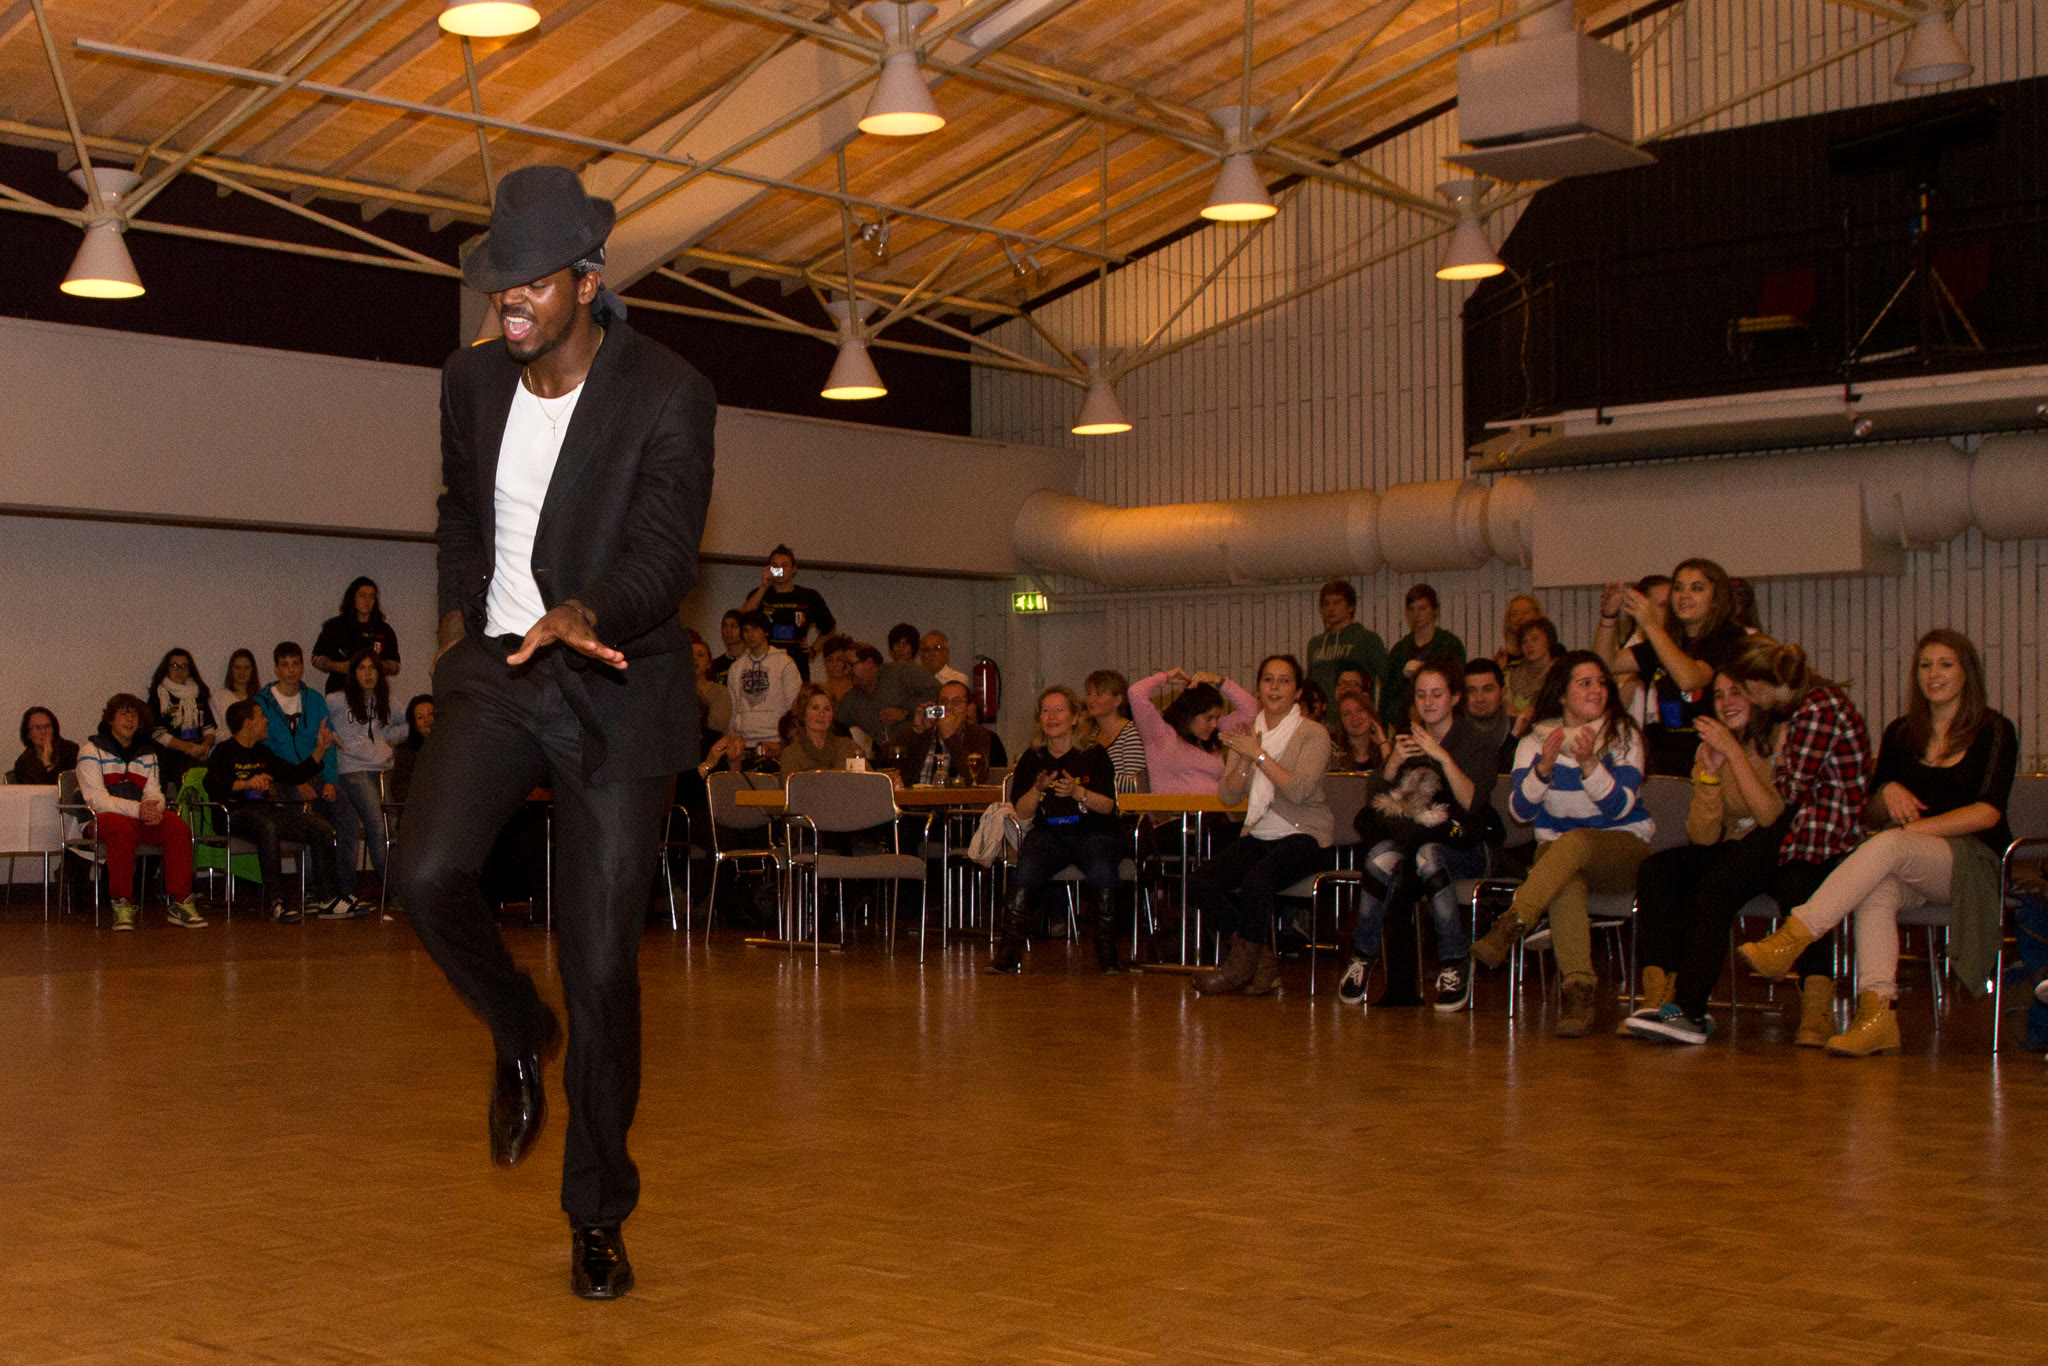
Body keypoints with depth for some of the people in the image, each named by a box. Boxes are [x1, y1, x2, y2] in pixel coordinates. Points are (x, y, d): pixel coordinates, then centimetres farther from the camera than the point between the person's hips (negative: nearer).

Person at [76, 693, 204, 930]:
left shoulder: (147, 753, 17)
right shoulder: (91, 751, 0)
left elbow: (154, 793, 9)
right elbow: (95, 798, -12)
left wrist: (153, 806, -18)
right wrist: (136, 809, -26)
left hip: (141, 817, 4)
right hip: (103, 818, -4)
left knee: (176, 826, -26)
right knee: (123, 828, -39)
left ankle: (179, 903, -24)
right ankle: (122, 905, -31)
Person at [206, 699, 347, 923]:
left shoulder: (261, 753, 24)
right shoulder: (225, 751, 1)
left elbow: (295, 775, 28)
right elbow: (212, 786, -17)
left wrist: (320, 749, 20)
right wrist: (246, 783, -31)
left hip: (267, 808, 7)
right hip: (236, 812, -7)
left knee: (323, 830, -12)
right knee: (267, 827, -41)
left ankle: (326, 899, -10)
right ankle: (276, 903, -42)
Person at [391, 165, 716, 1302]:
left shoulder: (668, 396, -11)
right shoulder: (473, 380, 6)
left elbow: (665, 552, -22)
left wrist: (582, 615, -41)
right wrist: (456, 605, 14)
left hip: (616, 688, -3)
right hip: (496, 667, 4)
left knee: (601, 967, -4)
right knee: (426, 873, -23)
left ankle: (599, 1215, 16)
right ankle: (518, 1035, 11)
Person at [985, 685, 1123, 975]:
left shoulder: (1094, 754, 1)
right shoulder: (1031, 759, 7)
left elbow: (1107, 806, -5)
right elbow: (1022, 813, 3)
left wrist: (1077, 792, -22)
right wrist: (1037, 789, -16)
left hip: (1093, 834, -2)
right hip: (1047, 835, 2)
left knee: (1102, 874, -33)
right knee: (1024, 875, -28)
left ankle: (1107, 953, -16)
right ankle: (1008, 953, -19)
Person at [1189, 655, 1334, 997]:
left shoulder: (1313, 735, -3)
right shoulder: (1247, 734, 12)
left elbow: (1298, 790, -19)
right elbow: (1228, 796, 3)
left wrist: (1259, 754, -19)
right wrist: (1244, 760, -12)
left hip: (1304, 835, -6)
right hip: (1258, 836, 6)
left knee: (1257, 880, -35)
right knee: (1199, 883, -18)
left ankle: (1241, 966, -12)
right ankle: (1263, 957, -5)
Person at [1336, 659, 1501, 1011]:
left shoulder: (1478, 742, 1)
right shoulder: (1407, 738, 13)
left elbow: (1473, 803, -15)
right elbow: (1373, 797, 4)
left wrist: (1444, 758, -26)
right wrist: (1393, 763, -14)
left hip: (1460, 846, -2)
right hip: (1409, 836, 3)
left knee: (1428, 855, -37)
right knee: (1383, 856, -33)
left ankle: (1455, 962, -26)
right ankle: (1362, 954, -19)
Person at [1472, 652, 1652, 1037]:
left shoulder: (1623, 737, 0)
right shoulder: (1535, 741, 6)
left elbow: (1619, 807, -12)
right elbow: (1520, 810, -6)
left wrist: (1588, 762, -27)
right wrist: (1543, 767, -24)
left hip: (1623, 849, -1)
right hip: (1557, 852, 1)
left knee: (1574, 842, -37)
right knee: (1567, 884, -36)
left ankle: (1509, 926, -44)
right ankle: (1578, 990, -46)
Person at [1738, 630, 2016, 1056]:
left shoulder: (1994, 731, 5)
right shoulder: (1901, 734, 18)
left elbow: (1988, 812, -7)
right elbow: (1874, 814, 16)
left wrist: (1912, 829, -15)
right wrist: (1888, 793, -7)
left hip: (1975, 861, -3)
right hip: (1909, 867, 4)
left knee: (1887, 847, -36)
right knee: (1877, 891, -35)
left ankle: (1791, 939, -45)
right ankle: (1876, 1014, -48)